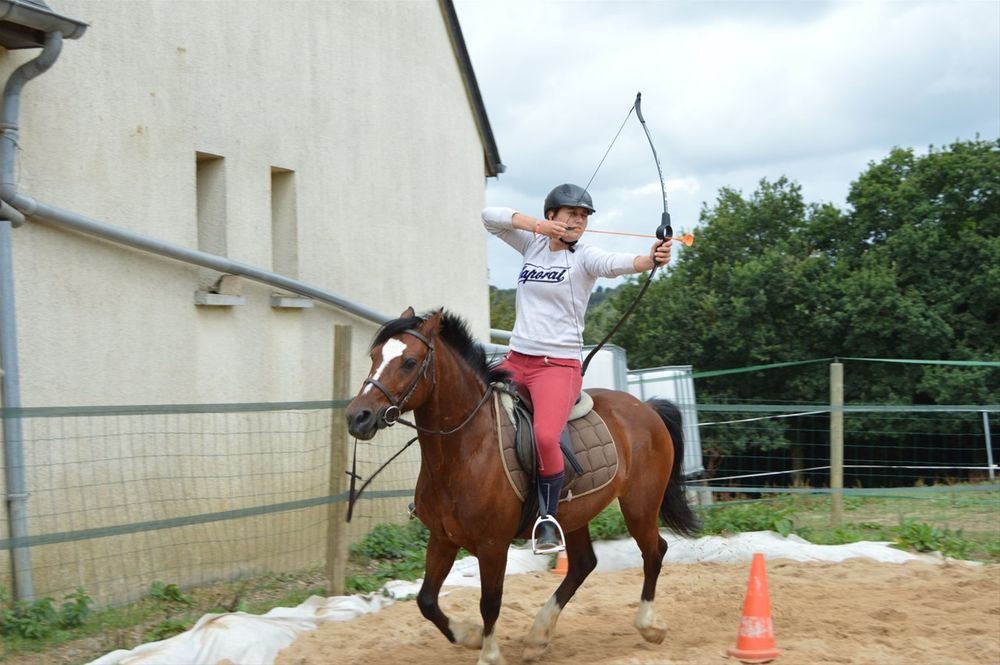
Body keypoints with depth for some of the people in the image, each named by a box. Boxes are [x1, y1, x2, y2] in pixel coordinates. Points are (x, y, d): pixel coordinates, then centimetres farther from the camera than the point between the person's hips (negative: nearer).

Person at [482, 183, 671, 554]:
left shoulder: (584, 257, -4)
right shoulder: (533, 244, 10)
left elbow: (616, 264, -25)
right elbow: (490, 217, 2)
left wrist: (650, 259, -46)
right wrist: (537, 226, -11)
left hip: (558, 366, -5)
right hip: (515, 361, 6)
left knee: (545, 436, -29)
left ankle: (547, 520, -12)